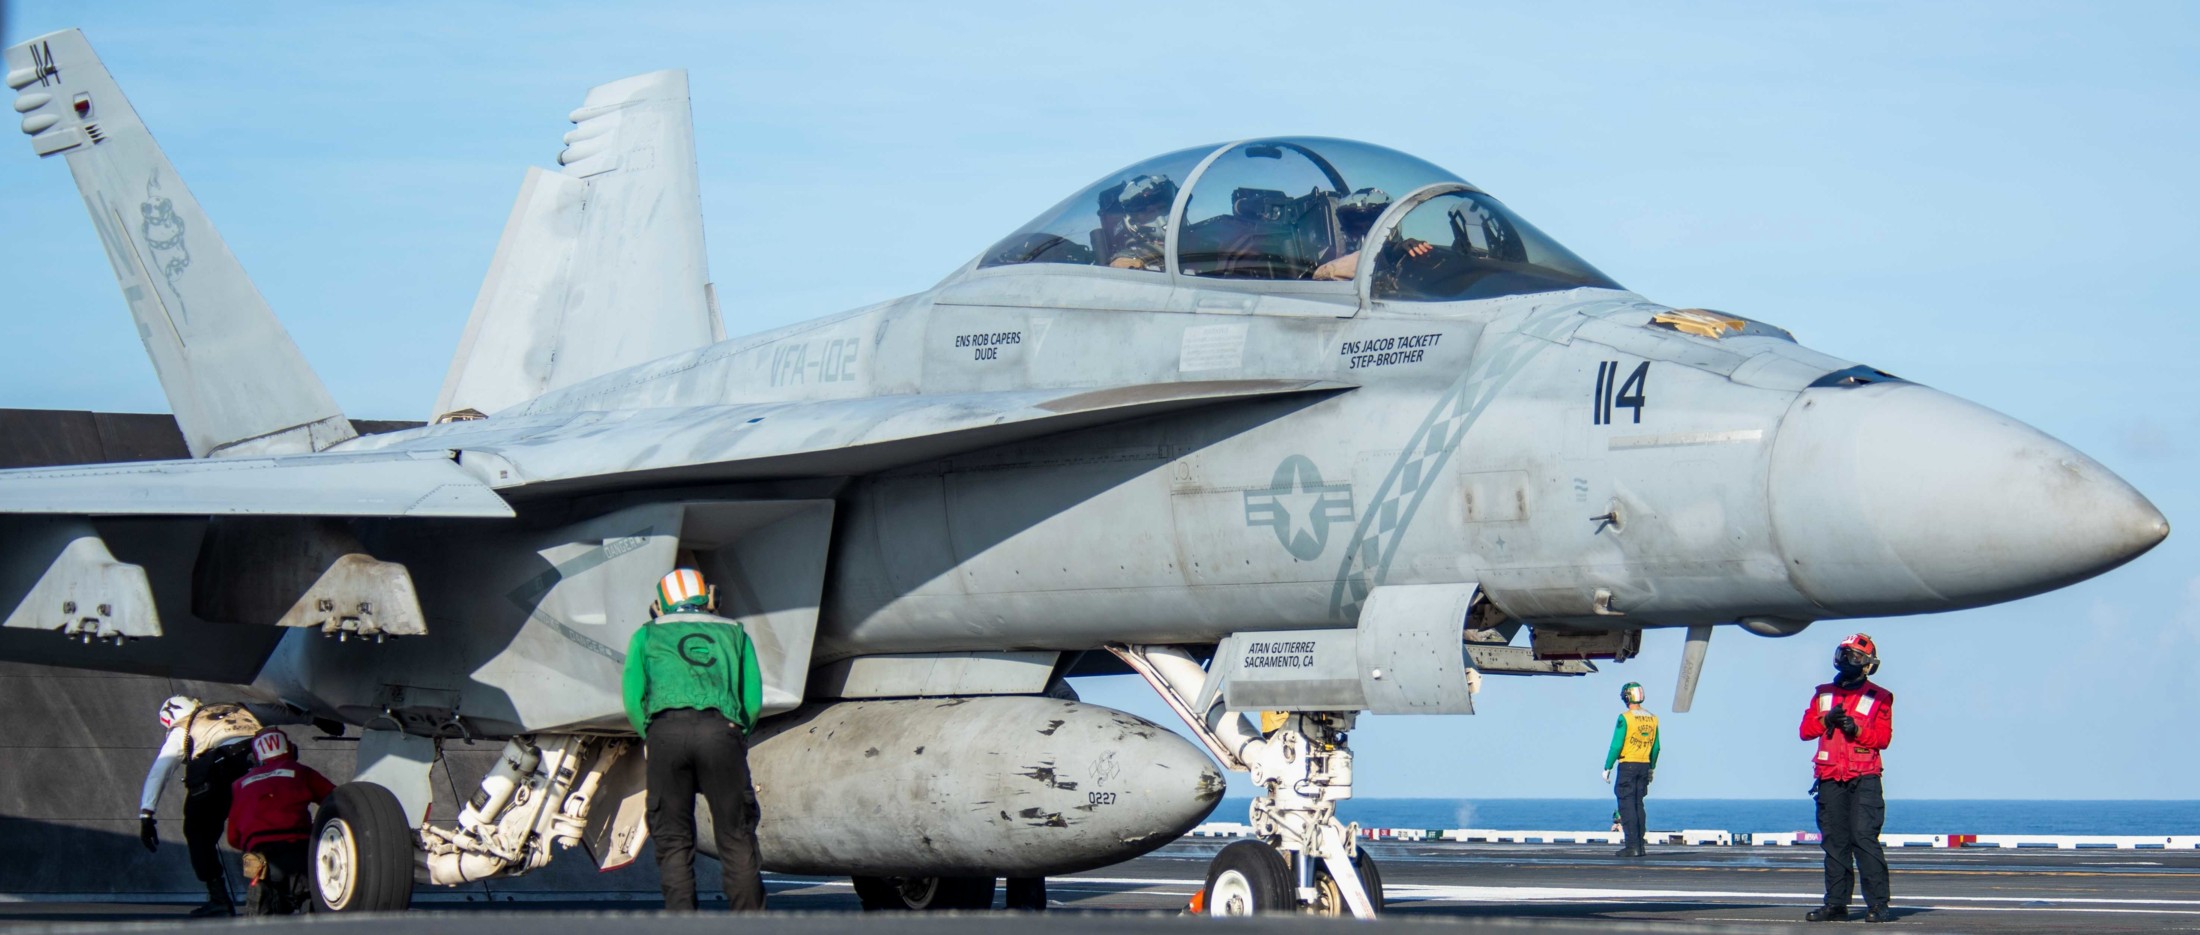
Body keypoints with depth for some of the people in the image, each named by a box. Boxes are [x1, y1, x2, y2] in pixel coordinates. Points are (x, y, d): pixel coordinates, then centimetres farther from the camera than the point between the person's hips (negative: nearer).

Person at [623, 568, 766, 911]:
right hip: (721, 732, 0)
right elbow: (753, 699, 17)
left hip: (666, 730, 0)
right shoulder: (733, 633, 28)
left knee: (673, 841, 4)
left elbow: (634, 699, 11)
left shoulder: (647, 635, 25)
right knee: (737, 839, 5)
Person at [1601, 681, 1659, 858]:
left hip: (1628, 765, -6)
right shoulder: (1652, 719, 8)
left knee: (1627, 806, -5)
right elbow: (1656, 747, 13)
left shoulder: (1625, 718, -11)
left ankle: (1632, 845, -11)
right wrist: (1652, 768, 24)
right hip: (1644, 765, 6)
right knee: (1638, 805, 13)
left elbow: (1616, 745, -13)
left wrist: (1607, 768, -6)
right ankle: (1640, 846, 12)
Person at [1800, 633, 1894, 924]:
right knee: (1834, 842, 5)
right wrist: (1826, 720, -8)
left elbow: (1884, 737, -1)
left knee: (1865, 838, -14)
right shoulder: (1823, 694, 17)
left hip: (1864, 779, -4)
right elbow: (1806, 730, 10)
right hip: (1830, 779, 4)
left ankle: (1877, 904, -15)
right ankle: (1836, 903, 9)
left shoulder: (1878, 698, 6)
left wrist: (1857, 729, -16)